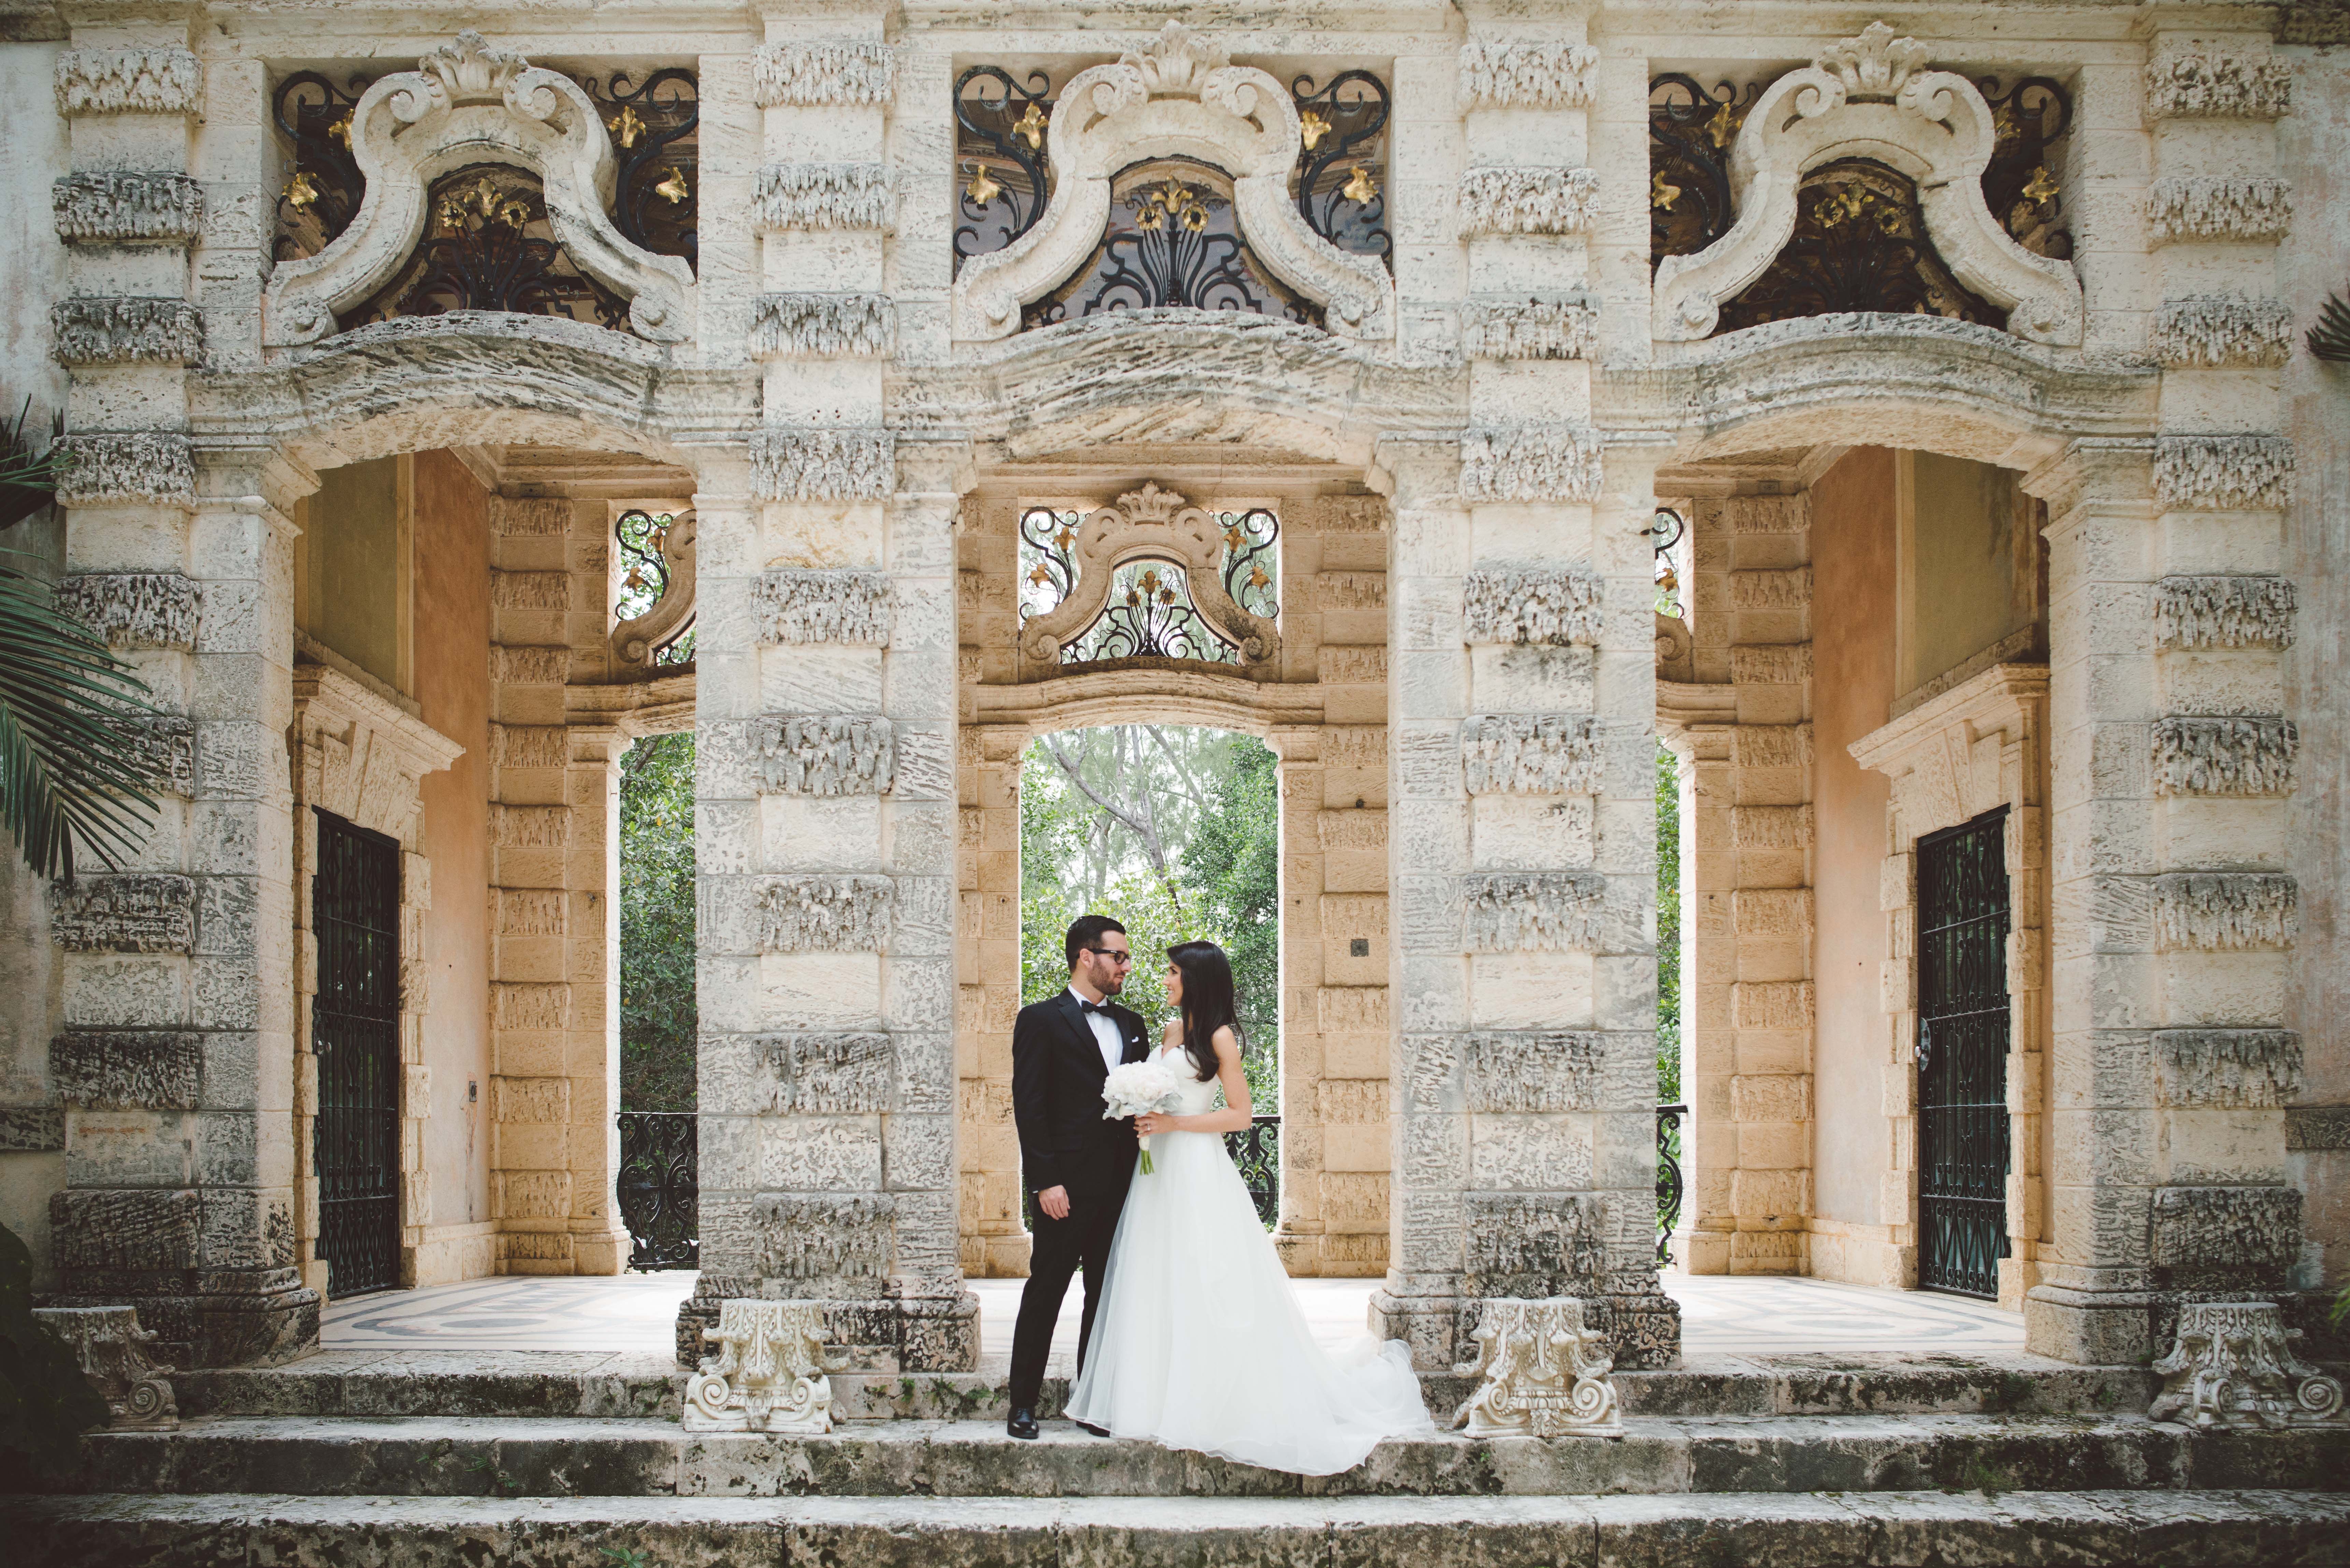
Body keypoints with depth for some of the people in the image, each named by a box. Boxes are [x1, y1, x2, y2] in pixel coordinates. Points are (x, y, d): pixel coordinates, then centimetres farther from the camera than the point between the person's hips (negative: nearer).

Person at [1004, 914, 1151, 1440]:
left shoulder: (1131, 1023, 15)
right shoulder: (1041, 1020, -3)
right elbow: (1029, 1106, -8)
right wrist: (1045, 1181, -15)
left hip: (1122, 1181, 6)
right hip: (1067, 1183, -6)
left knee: (1106, 1294, 9)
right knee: (1045, 1293, 0)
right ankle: (1023, 1403, 7)